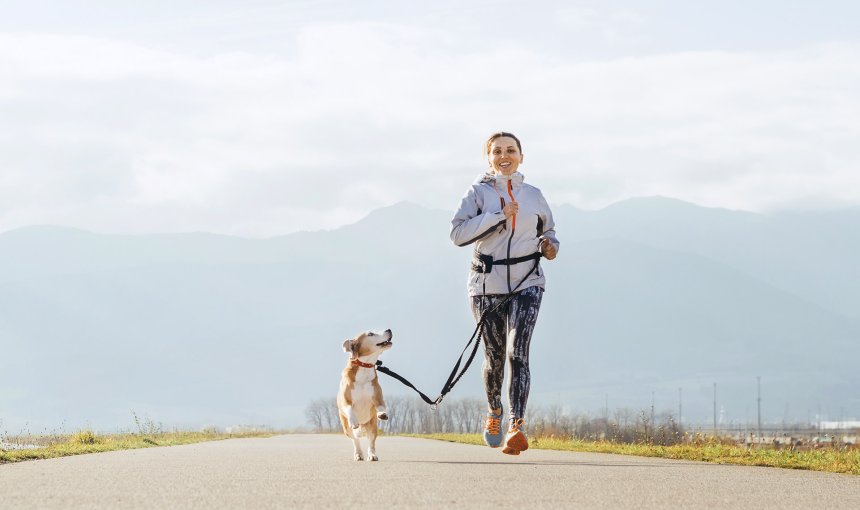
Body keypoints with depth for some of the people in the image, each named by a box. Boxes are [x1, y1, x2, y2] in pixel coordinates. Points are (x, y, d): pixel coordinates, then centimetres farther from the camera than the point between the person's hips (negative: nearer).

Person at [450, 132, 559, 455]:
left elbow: (548, 231, 25)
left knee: (517, 352, -16)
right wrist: (499, 215, -17)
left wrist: (550, 247, 2)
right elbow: (458, 232, -11)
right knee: (494, 355, 8)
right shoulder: (478, 192, 3)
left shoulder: (533, 195, 11)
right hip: (487, 283, 0)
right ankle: (494, 412, 37)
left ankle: (517, 427, -23)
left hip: (526, 283, 0)